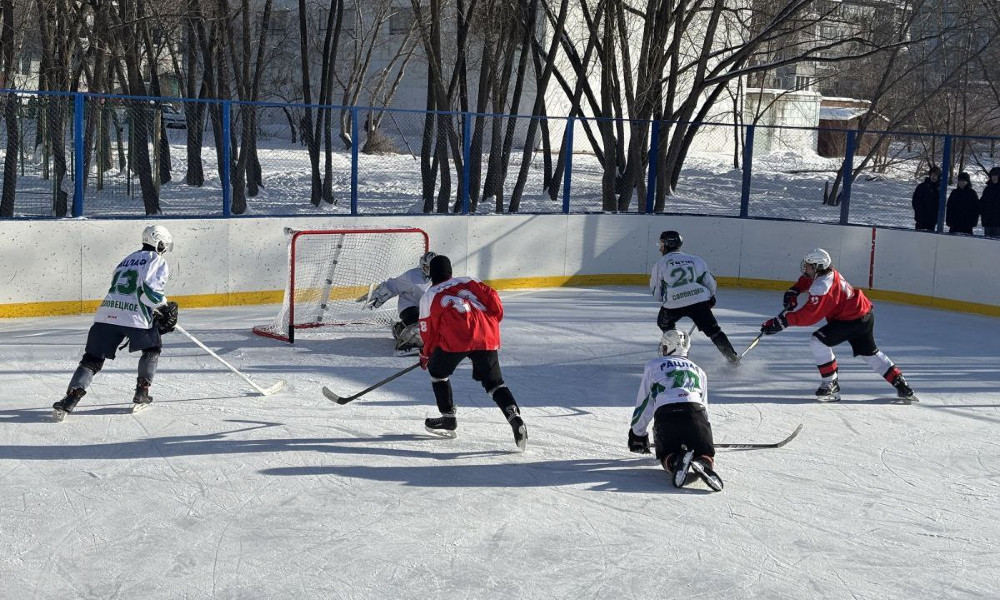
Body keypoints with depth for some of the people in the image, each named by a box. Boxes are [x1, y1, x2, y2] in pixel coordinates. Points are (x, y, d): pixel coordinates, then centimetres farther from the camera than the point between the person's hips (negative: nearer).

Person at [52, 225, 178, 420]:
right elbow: (149, 290, -11)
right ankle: (142, 394, 19)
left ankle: (70, 399, -9)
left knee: (92, 360, 7)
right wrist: (166, 308, 5)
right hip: (135, 317, -5)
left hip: (106, 314, 5)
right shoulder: (157, 261, 5)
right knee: (152, 349, 23)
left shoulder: (127, 260, 29)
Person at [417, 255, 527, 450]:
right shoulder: (468, 282, 24)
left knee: (437, 371, 23)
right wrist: (493, 324, 26)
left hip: (455, 339, -3)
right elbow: (491, 297, 12)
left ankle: (448, 419, 24)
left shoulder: (429, 297, 17)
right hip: (487, 338, 3)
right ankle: (514, 416, -15)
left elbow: (429, 331, 19)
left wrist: (426, 356, 35)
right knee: (494, 382, 10)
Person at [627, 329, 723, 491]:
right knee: (706, 454, 9)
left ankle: (676, 461, -24)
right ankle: (703, 464, -28)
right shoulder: (698, 370, 33)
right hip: (695, 412, 2)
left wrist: (637, 435, 31)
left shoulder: (653, 365, 24)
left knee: (667, 455, 12)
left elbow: (643, 403, 22)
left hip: (665, 414, -1)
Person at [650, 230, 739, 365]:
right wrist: (710, 298, 33)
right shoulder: (695, 260, 14)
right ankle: (732, 357, 5)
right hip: (699, 302, 2)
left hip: (673, 305, -2)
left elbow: (657, 294, 11)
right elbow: (710, 283, 16)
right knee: (713, 330, 12)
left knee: (664, 323, 28)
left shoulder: (660, 264, 8)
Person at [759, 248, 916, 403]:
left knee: (818, 341, -16)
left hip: (853, 320, -11)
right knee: (870, 353, 24)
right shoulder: (828, 273, 1)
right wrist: (793, 291, 7)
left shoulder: (822, 287, -28)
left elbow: (808, 316, -31)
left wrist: (783, 321, -31)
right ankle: (901, 384, 29)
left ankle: (831, 384, -7)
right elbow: (806, 280, 23)